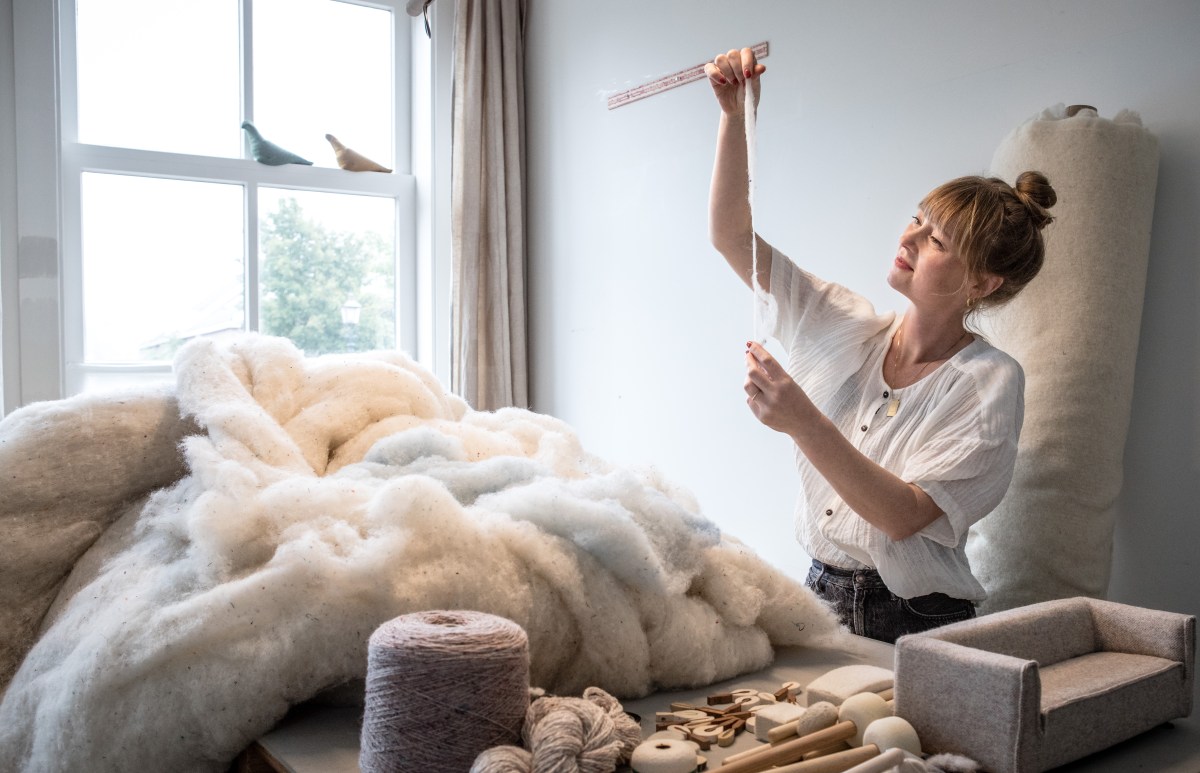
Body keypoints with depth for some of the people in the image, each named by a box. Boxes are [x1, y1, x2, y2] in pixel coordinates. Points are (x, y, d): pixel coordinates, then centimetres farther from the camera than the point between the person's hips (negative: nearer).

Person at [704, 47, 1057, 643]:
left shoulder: (989, 382, -11)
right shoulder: (847, 327, 3)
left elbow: (905, 515, -22)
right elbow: (731, 236, 2)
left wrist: (804, 423, -33)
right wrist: (736, 117, -8)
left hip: (916, 620, -3)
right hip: (820, 594, 4)